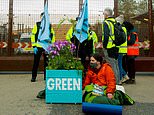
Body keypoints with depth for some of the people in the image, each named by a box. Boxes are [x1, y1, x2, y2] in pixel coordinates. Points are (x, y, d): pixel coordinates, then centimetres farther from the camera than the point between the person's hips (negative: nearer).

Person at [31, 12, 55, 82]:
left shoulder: (49, 26, 8)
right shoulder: (37, 25, 2)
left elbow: (53, 35, 13)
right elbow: (33, 35, 0)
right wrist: (34, 46, -7)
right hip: (38, 47, -2)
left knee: (47, 62, 8)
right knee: (36, 62, 3)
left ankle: (46, 76, 19)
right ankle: (33, 77, 12)